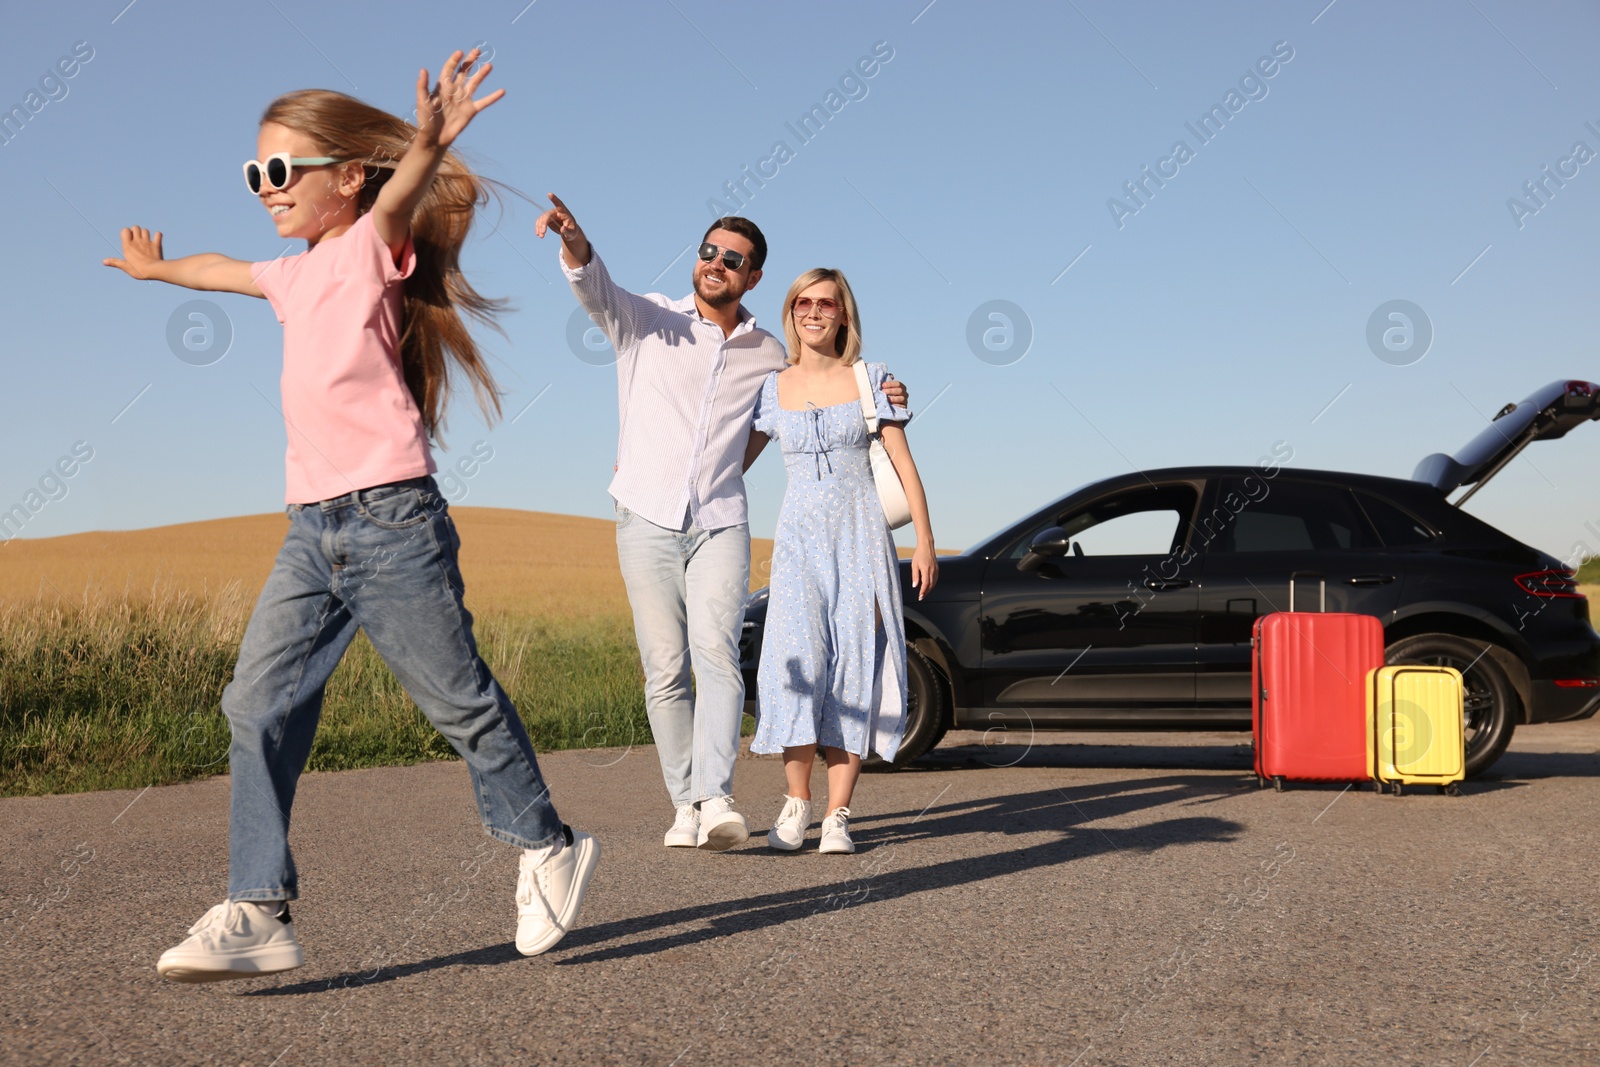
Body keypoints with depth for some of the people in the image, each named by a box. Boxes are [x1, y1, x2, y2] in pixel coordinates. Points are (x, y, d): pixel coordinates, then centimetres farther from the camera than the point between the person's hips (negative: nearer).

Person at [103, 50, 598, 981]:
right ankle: (260, 912, -2)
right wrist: (158, 266, 60)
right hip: (312, 529, 8)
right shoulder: (298, 277, 19)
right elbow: (224, 270, 41)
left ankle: (549, 849, 21)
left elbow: (399, 198, -28)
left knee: (460, 700, 1)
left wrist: (429, 149, -49)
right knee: (259, 707, -2)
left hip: (390, 520, -8)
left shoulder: (372, 248, -4)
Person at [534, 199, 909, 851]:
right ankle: (685, 806, 8)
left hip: (720, 526, 1)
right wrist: (575, 244, -38)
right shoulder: (650, 321, 4)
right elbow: (598, 290, -15)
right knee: (665, 673, 0)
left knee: (716, 656, -18)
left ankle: (717, 802, -25)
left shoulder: (768, 355, 12)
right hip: (648, 522, 0)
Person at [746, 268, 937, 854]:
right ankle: (796, 803, 2)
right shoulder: (773, 388, 8)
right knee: (800, 659, -13)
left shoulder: (870, 380, 3)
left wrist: (925, 542, -1)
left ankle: (837, 815, -4)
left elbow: (904, 465, 4)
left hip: (861, 536, -1)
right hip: (799, 539, 1)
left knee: (854, 665, -7)